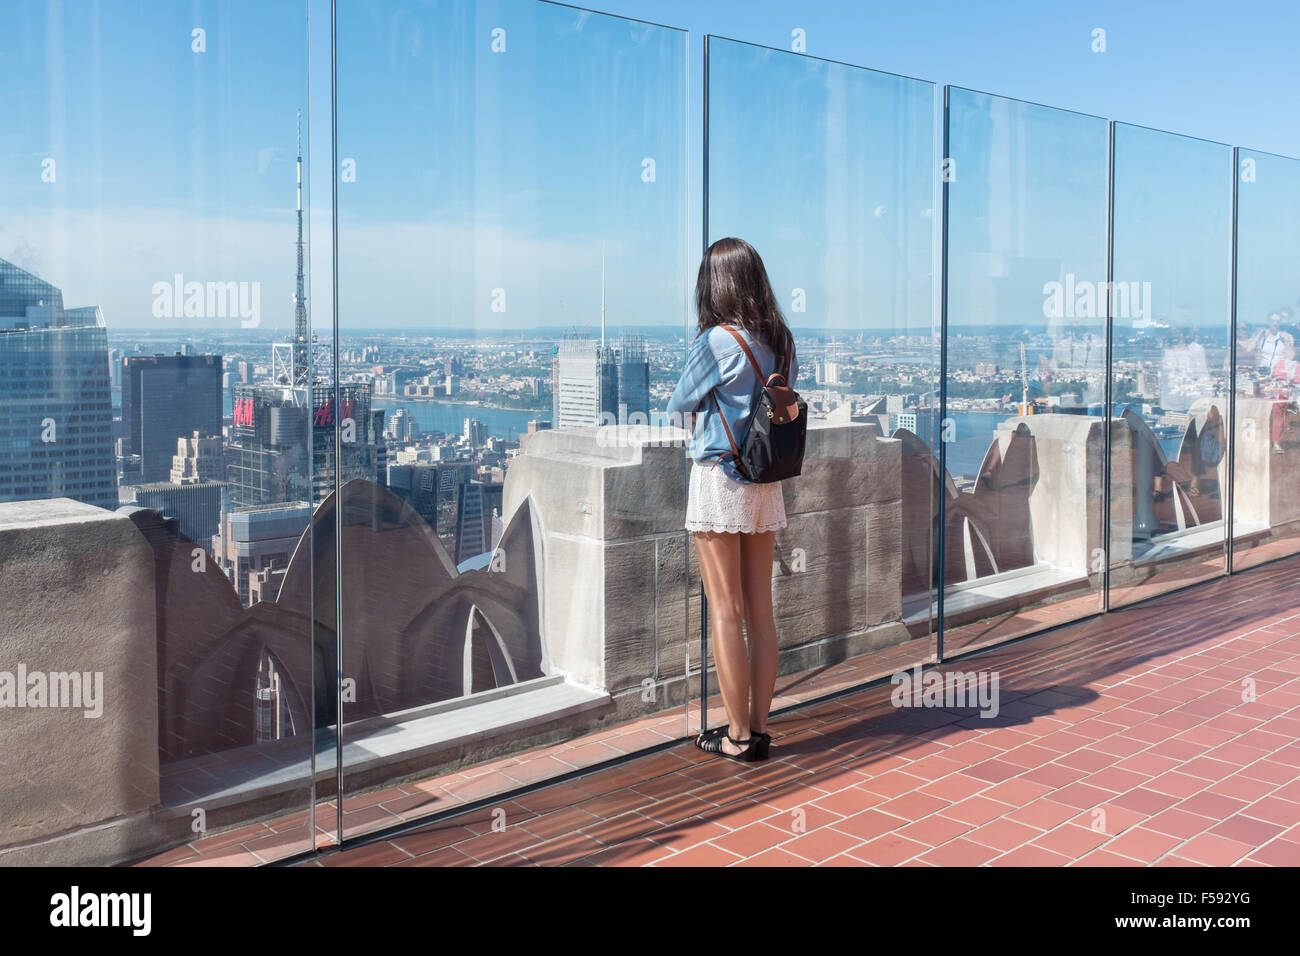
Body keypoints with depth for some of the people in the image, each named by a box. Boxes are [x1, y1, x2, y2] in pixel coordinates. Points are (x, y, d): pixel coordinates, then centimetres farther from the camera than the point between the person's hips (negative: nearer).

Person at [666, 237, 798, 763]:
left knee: (725, 613, 1)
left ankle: (738, 736, 8)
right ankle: (759, 728, 18)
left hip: (719, 479, -6)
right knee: (760, 611, 11)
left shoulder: (715, 341, -14)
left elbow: (678, 405, -3)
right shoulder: (782, 342, 5)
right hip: (766, 483, 6)